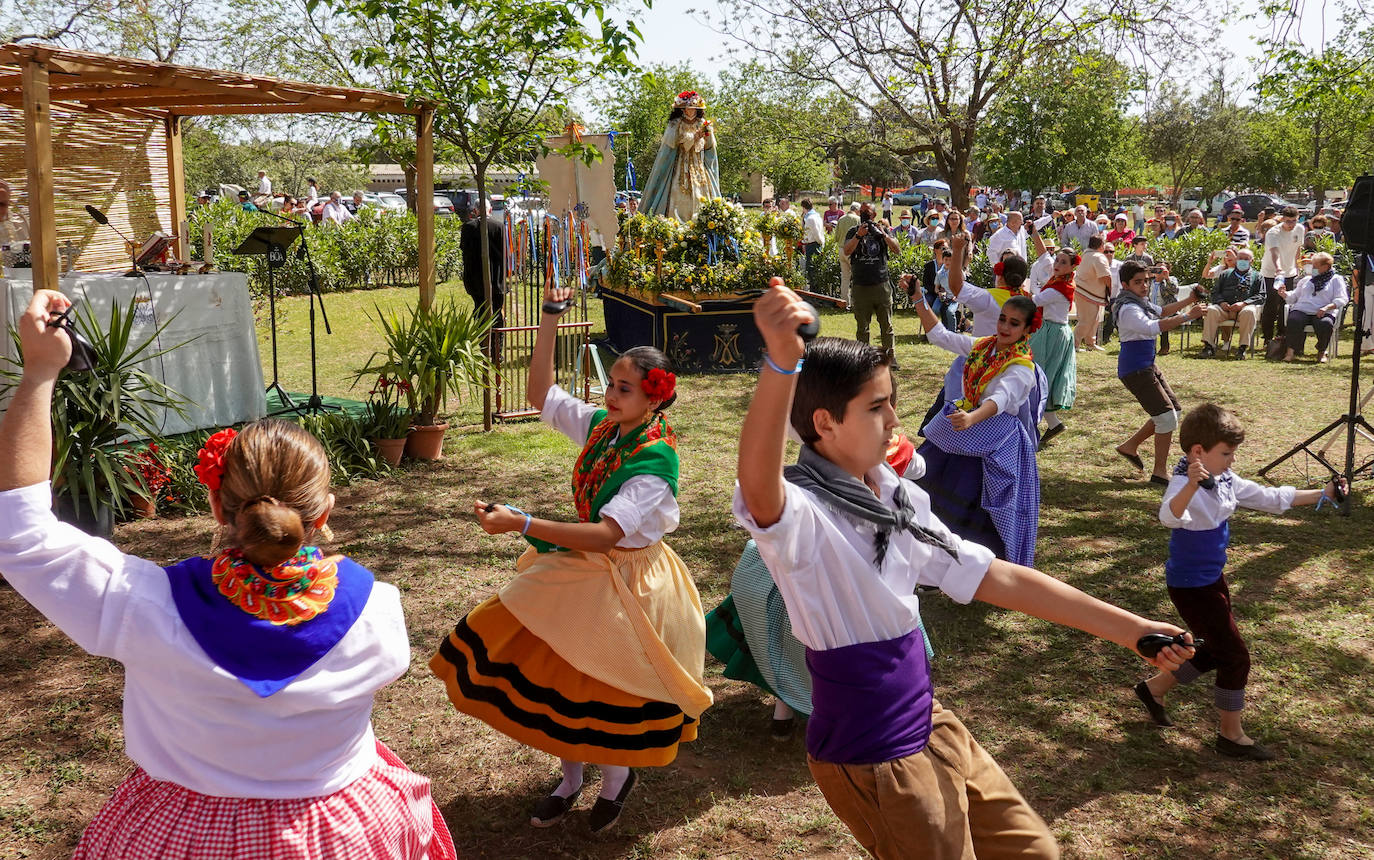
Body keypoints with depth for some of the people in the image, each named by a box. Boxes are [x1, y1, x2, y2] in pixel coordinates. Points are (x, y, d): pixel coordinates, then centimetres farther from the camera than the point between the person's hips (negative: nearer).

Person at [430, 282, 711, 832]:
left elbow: (604, 534, -34)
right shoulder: (601, 425, -3)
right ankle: (570, 778, 33)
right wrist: (550, 318, -4)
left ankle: (617, 775, 37)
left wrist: (520, 524, -40)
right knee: (556, 673, 11)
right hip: (578, 569, 7)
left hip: (625, 581, -7)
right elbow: (541, 395, 5)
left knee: (603, 688, 6)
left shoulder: (655, 459, -25)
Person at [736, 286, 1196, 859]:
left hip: (932, 726, 8)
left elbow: (1001, 580, 6)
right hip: (867, 757, -8)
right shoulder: (801, 514, -22)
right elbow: (757, 485, -47)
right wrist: (781, 363, -64)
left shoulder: (895, 500, 2)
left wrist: (1130, 629, 6)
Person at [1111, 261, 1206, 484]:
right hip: (1135, 369, -11)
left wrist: (1189, 300, 16)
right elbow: (1153, 327, -35)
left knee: (1173, 411, 15)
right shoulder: (1128, 309, -20)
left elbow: (1162, 312, 29)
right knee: (1167, 416, -12)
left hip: (1147, 366, 11)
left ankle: (1130, 445, 27)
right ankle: (1159, 472, -5)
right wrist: (1187, 316, -36)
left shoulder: (1140, 303, 14)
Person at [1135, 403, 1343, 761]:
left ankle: (1154, 687, 37)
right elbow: (1171, 516, -50)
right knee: (1236, 656, -2)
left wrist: (1321, 494, 9)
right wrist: (1191, 485, -69)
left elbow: (1269, 498, 11)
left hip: (1213, 579, 9)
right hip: (1190, 587, -9)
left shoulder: (1225, 480, 0)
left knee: (1216, 651, 20)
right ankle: (1231, 736, 15)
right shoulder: (1184, 485, -27)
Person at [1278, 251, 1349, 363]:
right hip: (1301, 310, 2)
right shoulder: (1306, 280, 28)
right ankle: (1291, 350, -22)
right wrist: (1284, 294, 5)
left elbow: (1342, 299, 3)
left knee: (1326, 325, -36)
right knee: (1294, 321, -33)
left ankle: (1321, 352, -11)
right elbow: (1294, 296, 28)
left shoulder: (1336, 280, 15)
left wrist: (1327, 307, -14)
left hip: (1322, 313, -2)